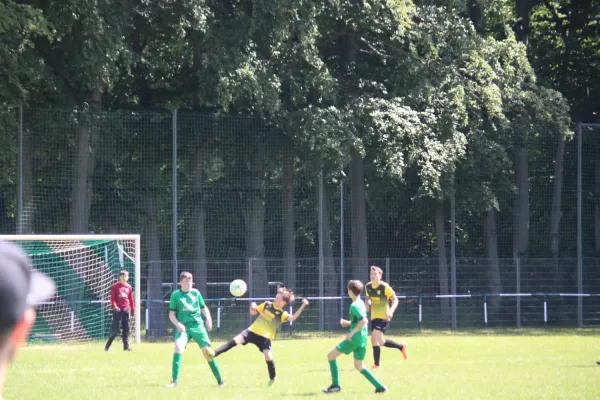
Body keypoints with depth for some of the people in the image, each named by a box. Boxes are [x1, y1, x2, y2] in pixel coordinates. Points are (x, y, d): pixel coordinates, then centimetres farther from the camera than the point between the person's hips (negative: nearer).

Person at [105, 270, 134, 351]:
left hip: (126, 310, 5)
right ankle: (107, 346, -1)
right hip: (118, 310, -5)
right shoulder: (115, 286, 0)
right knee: (115, 329, -9)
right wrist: (114, 306, -20)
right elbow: (112, 298, -5)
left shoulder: (129, 287, 13)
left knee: (126, 329, 3)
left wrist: (132, 309, 14)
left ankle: (126, 346, 8)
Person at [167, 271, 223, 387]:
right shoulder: (175, 295, 6)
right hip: (183, 327, -2)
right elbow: (172, 313, 6)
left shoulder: (196, 293, 11)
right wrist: (177, 324, -11)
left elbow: (203, 308, 19)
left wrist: (208, 319, 1)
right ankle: (175, 380, -21)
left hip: (198, 325, 2)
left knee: (207, 350, -5)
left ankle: (220, 380, 6)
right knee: (178, 347, -25)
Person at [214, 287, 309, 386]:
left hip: (265, 337, -3)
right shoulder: (267, 305, 11)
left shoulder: (282, 314, -4)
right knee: (235, 341, -17)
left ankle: (272, 379, 9)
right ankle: (213, 354, -17)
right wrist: (252, 305, 0)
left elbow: (292, 318, -24)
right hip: (252, 331, 3)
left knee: (269, 358, -16)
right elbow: (253, 311, 23)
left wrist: (303, 306, -29)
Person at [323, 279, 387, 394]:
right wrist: (349, 323, 18)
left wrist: (352, 333, -21)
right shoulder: (361, 303, 13)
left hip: (355, 338, -9)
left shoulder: (354, 305, -14)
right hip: (363, 339, 9)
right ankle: (380, 387, 9)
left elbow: (364, 321, -26)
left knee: (331, 355, 0)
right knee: (359, 366, 17)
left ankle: (335, 385, -1)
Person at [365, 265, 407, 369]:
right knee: (380, 342, 13)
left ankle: (376, 364, -11)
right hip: (374, 317, 7)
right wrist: (367, 304, -2)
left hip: (383, 317, -7)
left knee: (374, 338, -20)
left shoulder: (385, 287, -13)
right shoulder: (368, 287, 4)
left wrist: (391, 311, -23)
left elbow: (395, 300, -7)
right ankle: (401, 347, 37)